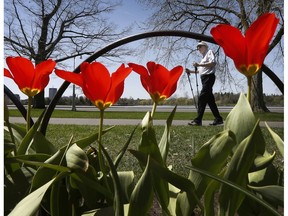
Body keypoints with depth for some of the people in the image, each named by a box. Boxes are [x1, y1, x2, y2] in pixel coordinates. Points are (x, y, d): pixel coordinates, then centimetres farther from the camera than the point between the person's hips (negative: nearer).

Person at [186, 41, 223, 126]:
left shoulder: (209, 52, 2)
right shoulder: (203, 57, 28)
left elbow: (213, 63, -16)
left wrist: (199, 65, -22)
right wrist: (191, 71, 17)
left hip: (208, 77, -10)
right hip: (204, 78, 10)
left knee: (202, 97, -17)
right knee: (209, 99, 7)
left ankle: (198, 120, -22)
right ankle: (218, 119, 11)